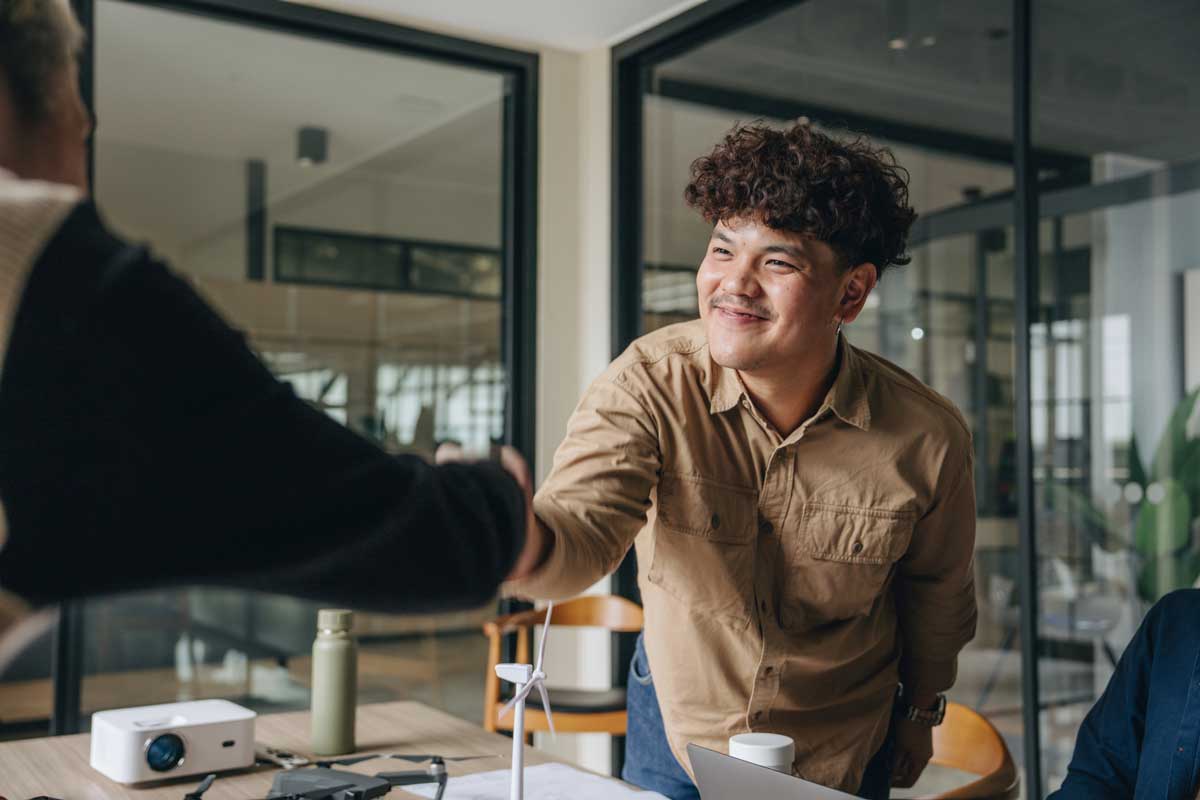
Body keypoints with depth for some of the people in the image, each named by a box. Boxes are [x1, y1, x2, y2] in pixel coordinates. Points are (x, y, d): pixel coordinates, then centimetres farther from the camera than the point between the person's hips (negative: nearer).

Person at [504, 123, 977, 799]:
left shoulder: (927, 440, -21)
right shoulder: (651, 384, -24)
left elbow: (936, 591, -3)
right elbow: (585, 529, -38)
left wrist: (921, 710, 13)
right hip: (676, 735, 0)